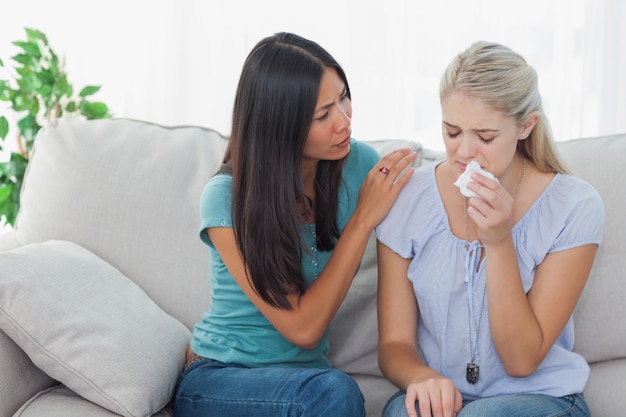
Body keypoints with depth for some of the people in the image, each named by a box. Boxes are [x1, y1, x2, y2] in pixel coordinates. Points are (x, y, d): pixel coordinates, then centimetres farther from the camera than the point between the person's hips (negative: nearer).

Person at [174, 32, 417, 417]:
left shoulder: (359, 165, -6)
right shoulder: (226, 198, -16)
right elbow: (303, 328, -18)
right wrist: (363, 219, -19)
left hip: (307, 377, 4)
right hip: (217, 380, -4)